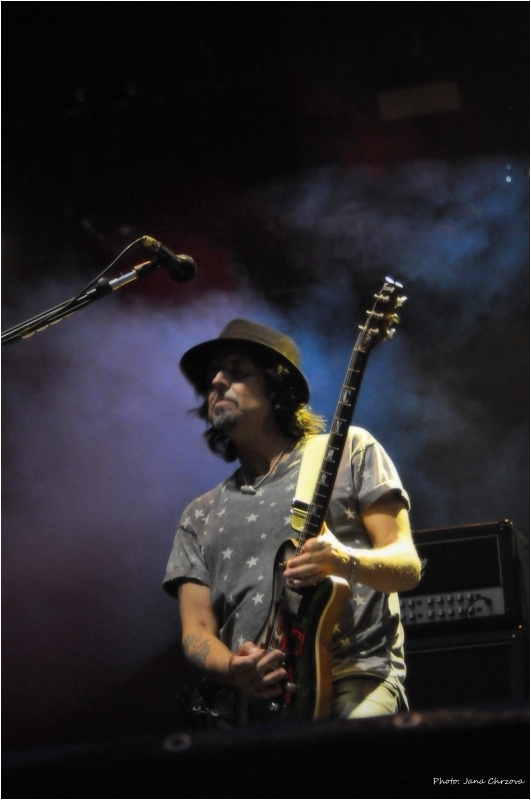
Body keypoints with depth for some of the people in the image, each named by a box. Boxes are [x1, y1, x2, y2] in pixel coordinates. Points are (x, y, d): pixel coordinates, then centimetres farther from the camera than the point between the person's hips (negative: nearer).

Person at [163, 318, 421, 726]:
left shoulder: (349, 452, 11)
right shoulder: (200, 516, 21)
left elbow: (407, 566, 5)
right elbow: (197, 631, 14)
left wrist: (347, 562, -18)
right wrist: (233, 669, -10)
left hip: (355, 676, -4)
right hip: (254, 697, 4)